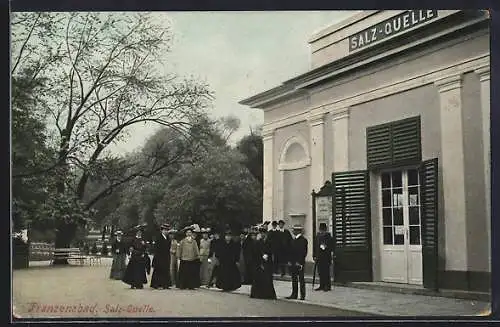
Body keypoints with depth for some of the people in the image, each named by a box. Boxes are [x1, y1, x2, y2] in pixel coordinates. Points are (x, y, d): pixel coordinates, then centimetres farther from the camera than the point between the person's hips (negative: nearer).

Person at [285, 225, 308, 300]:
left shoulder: (303, 240, -8)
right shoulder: (293, 240, 16)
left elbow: (304, 252, -13)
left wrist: (299, 262, -17)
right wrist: (289, 261, 9)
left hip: (299, 263, -7)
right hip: (293, 263, 8)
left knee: (301, 280, -2)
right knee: (294, 280, 10)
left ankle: (302, 296, 2)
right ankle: (294, 294, 15)